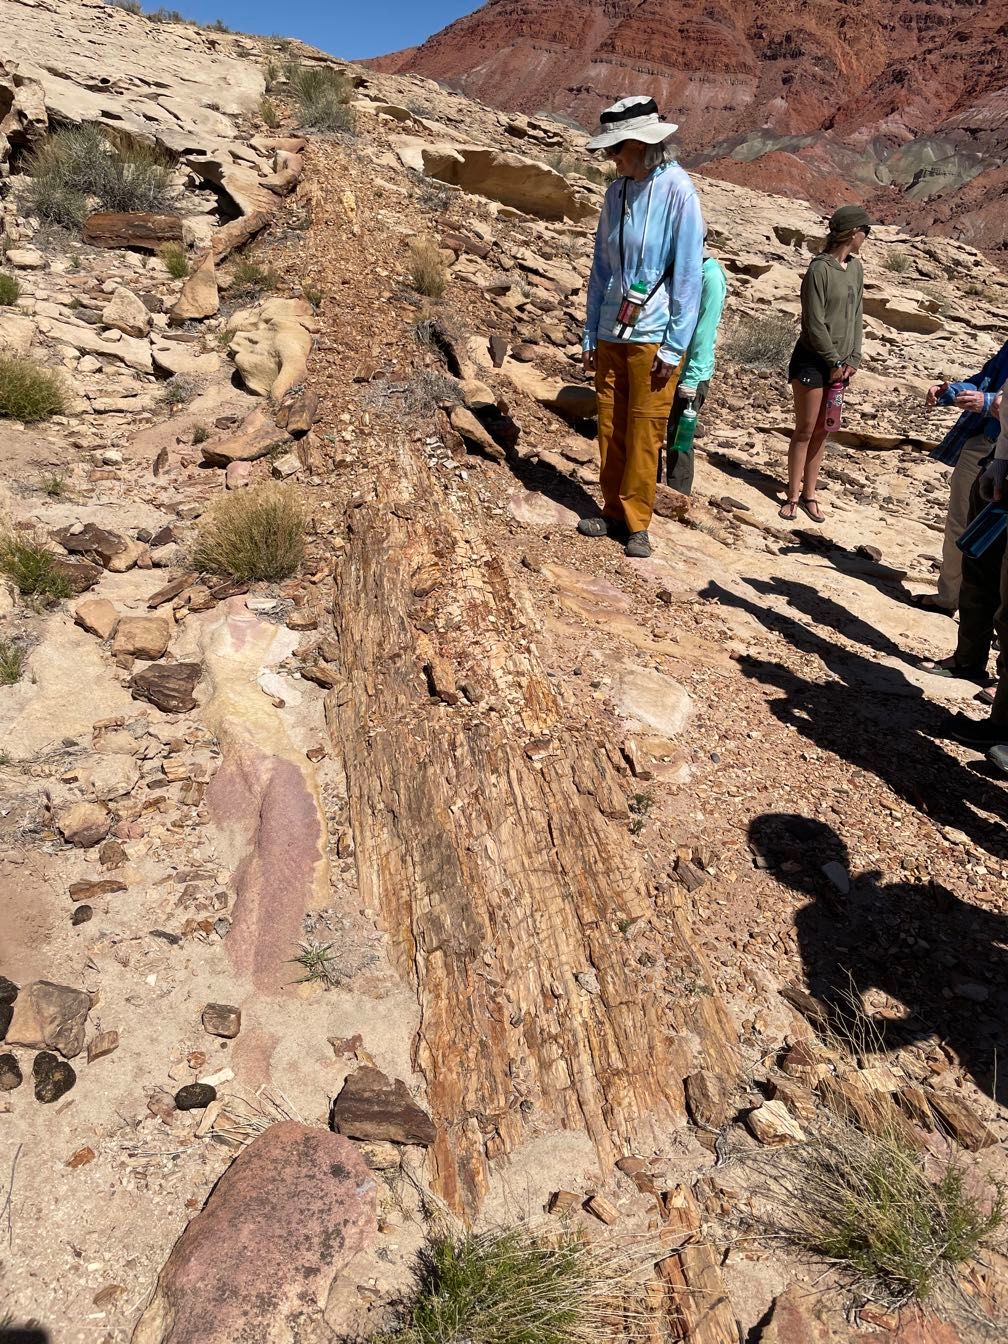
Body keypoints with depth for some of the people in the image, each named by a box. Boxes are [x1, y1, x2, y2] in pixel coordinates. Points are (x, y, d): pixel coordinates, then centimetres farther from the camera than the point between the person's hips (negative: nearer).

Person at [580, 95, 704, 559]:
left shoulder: (678, 191, -9)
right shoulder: (617, 190, 8)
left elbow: (688, 274, -9)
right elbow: (601, 267, 13)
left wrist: (674, 346, -12)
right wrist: (590, 334, 10)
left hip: (654, 336, -5)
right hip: (611, 332, 6)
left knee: (644, 433, 0)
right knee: (610, 428, 9)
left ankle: (637, 523, 11)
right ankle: (614, 512, 22)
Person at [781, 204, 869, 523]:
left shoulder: (856, 267, 9)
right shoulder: (820, 269, -13)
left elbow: (856, 315, 10)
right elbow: (814, 323, -15)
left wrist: (853, 359, 0)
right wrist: (835, 362, -11)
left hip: (838, 363, 7)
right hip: (812, 361, -7)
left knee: (823, 431, 9)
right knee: (805, 430, -2)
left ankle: (809, 494, 17)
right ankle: (793, 496, 8)